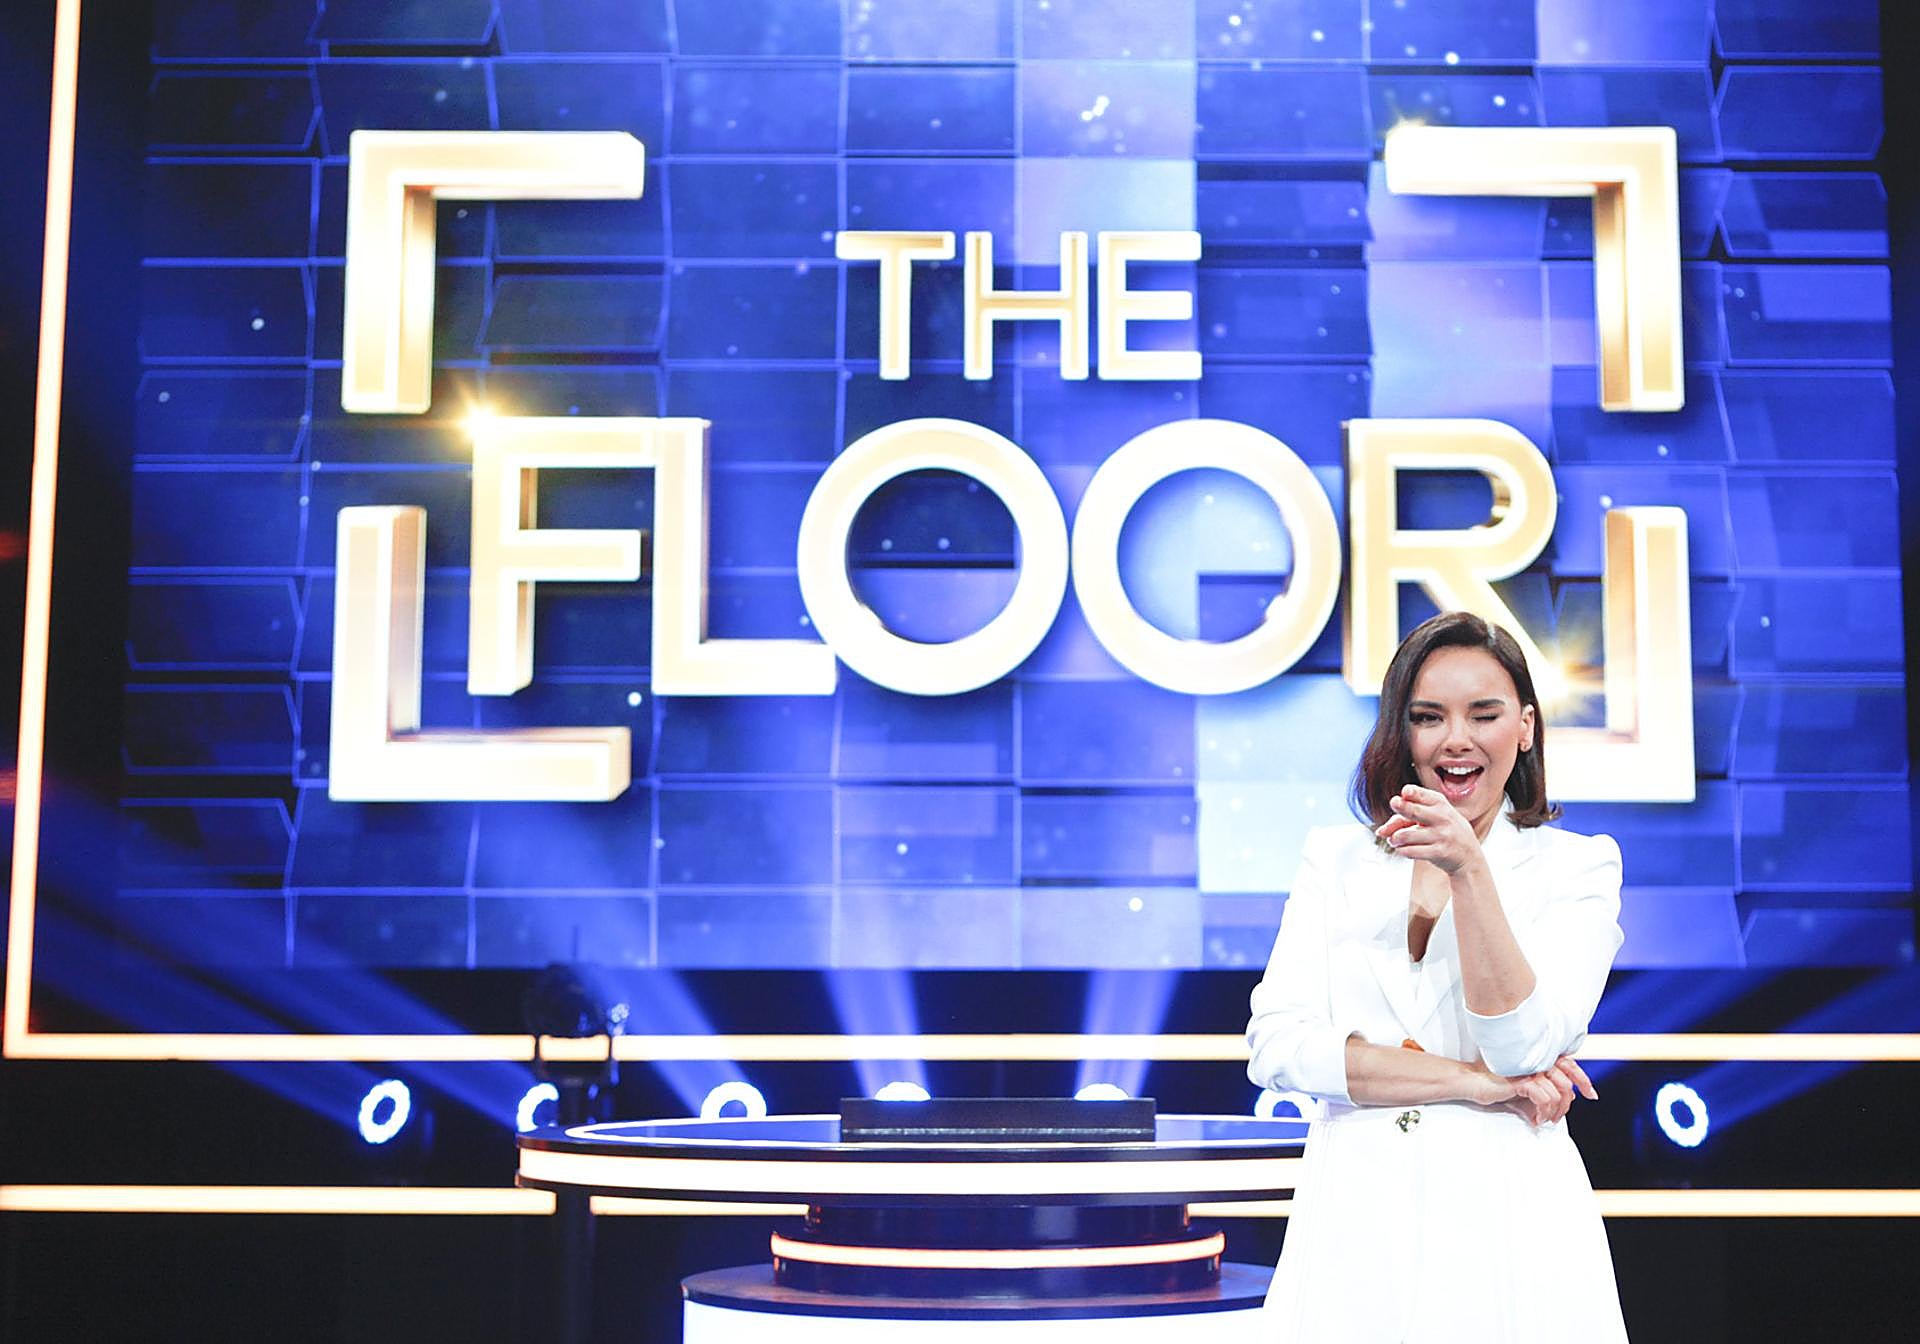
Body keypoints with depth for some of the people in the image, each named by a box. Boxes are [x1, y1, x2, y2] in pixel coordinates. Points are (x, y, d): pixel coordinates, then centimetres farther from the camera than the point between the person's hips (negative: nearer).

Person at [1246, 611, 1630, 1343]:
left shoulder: (1576, 866, 2)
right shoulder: (1335, 858, 7)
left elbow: (1523, 1049, -11)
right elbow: (1276, 1047, -5)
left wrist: (1469, 870, -20)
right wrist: (1471, 1082, -11)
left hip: (1508, 1212, -1)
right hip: (1354, 1217, 2)